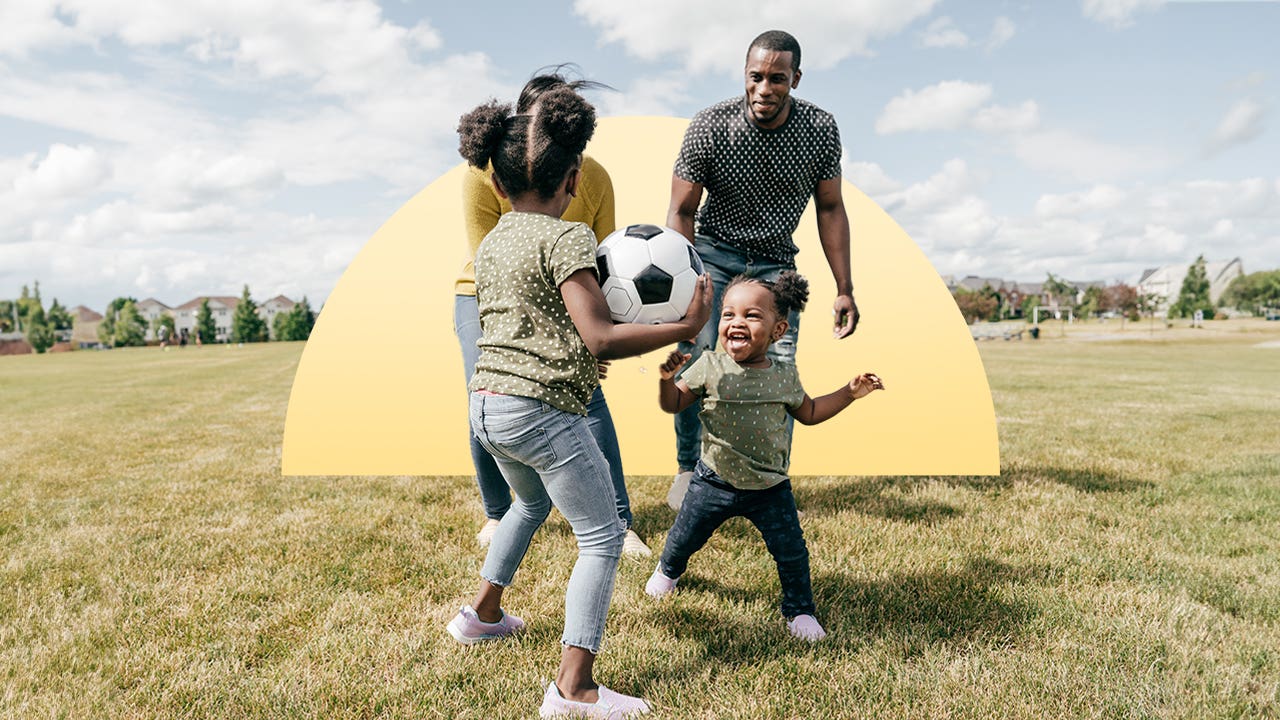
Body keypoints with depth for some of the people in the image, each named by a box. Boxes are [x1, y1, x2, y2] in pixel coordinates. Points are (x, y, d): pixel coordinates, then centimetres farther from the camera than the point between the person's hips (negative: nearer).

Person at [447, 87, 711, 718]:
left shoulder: (490, 244, 14)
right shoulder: (565, 237, -11)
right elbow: (600, 339, -20)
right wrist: (685, 327, -14)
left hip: (488, 404, 9)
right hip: (543, 410, -9)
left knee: (531, 503, 33)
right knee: (602, 536, 2)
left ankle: (482, 612, 46)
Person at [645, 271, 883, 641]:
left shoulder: (785, 376, -3)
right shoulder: (709, 366, -10)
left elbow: (809, 413, 13)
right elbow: (673, 404, -3)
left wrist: (849, 392, 5)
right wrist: (667, 378, -23)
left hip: (770, 488, 1)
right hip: (714, 482, 0)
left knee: (792, 552, 2)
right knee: (685, 536, 16)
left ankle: (799, 611, 27)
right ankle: (667, 570, 51)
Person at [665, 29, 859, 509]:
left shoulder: (820, 129, -10)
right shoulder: (710, 126, -17)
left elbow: (830, 208, 1)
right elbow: (681, 211, -12)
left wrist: (844, 289, -3)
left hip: (775, 262, 2)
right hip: (713, 253, -1)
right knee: (695, 358, -20)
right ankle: (688, 470, 1)